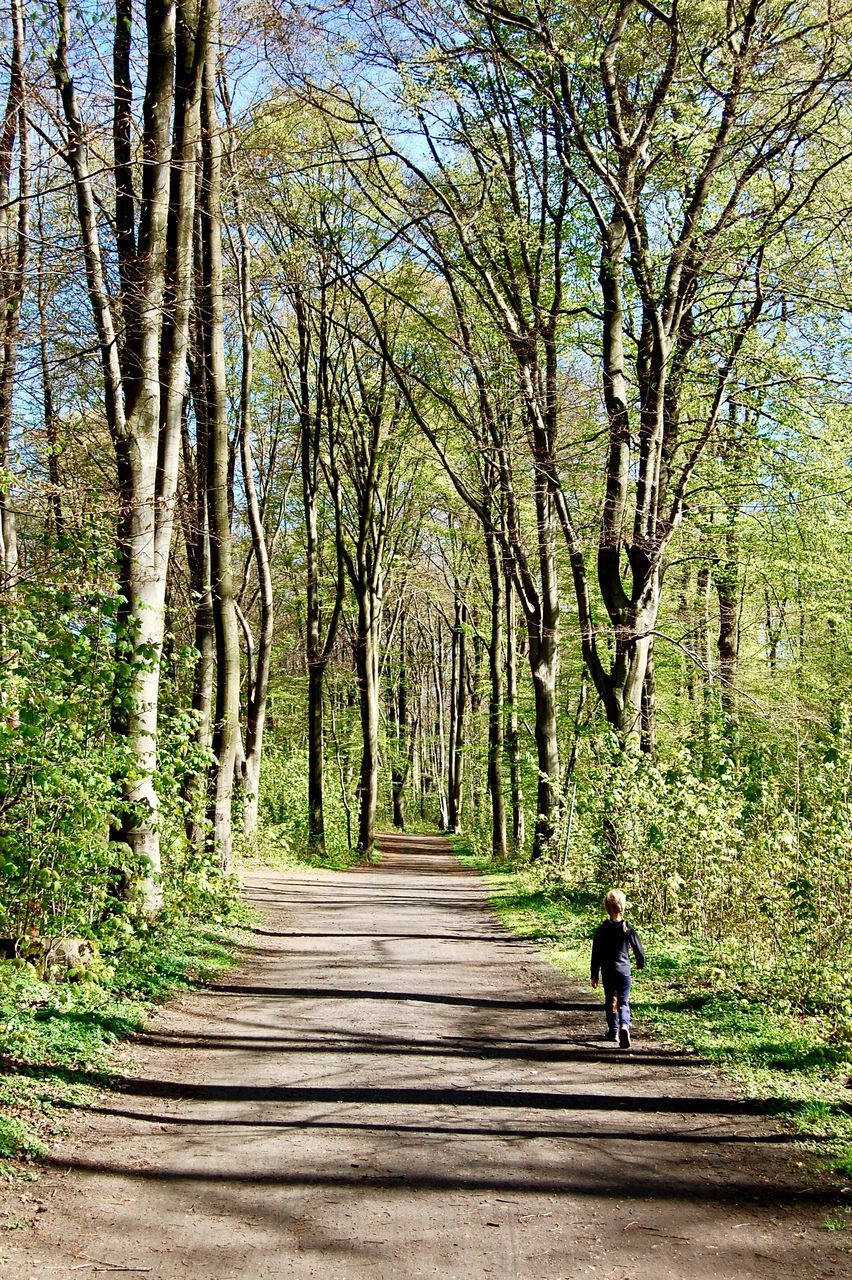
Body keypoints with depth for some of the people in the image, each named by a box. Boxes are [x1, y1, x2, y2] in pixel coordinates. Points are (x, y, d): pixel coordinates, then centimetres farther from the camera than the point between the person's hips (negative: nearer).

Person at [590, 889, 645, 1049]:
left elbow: (596, 955, -3)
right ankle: (624, 1026, -22)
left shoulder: (601, 930, -7)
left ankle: (613, 1031, 24)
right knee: (623, 1002, 4)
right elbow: (639, 948, 1)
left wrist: (594, 976, 5)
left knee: (610, 1001, 17)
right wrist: (640, 963, 23)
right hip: (624, 970, 0)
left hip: (607, 972, 0)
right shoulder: (628, 928, -7)